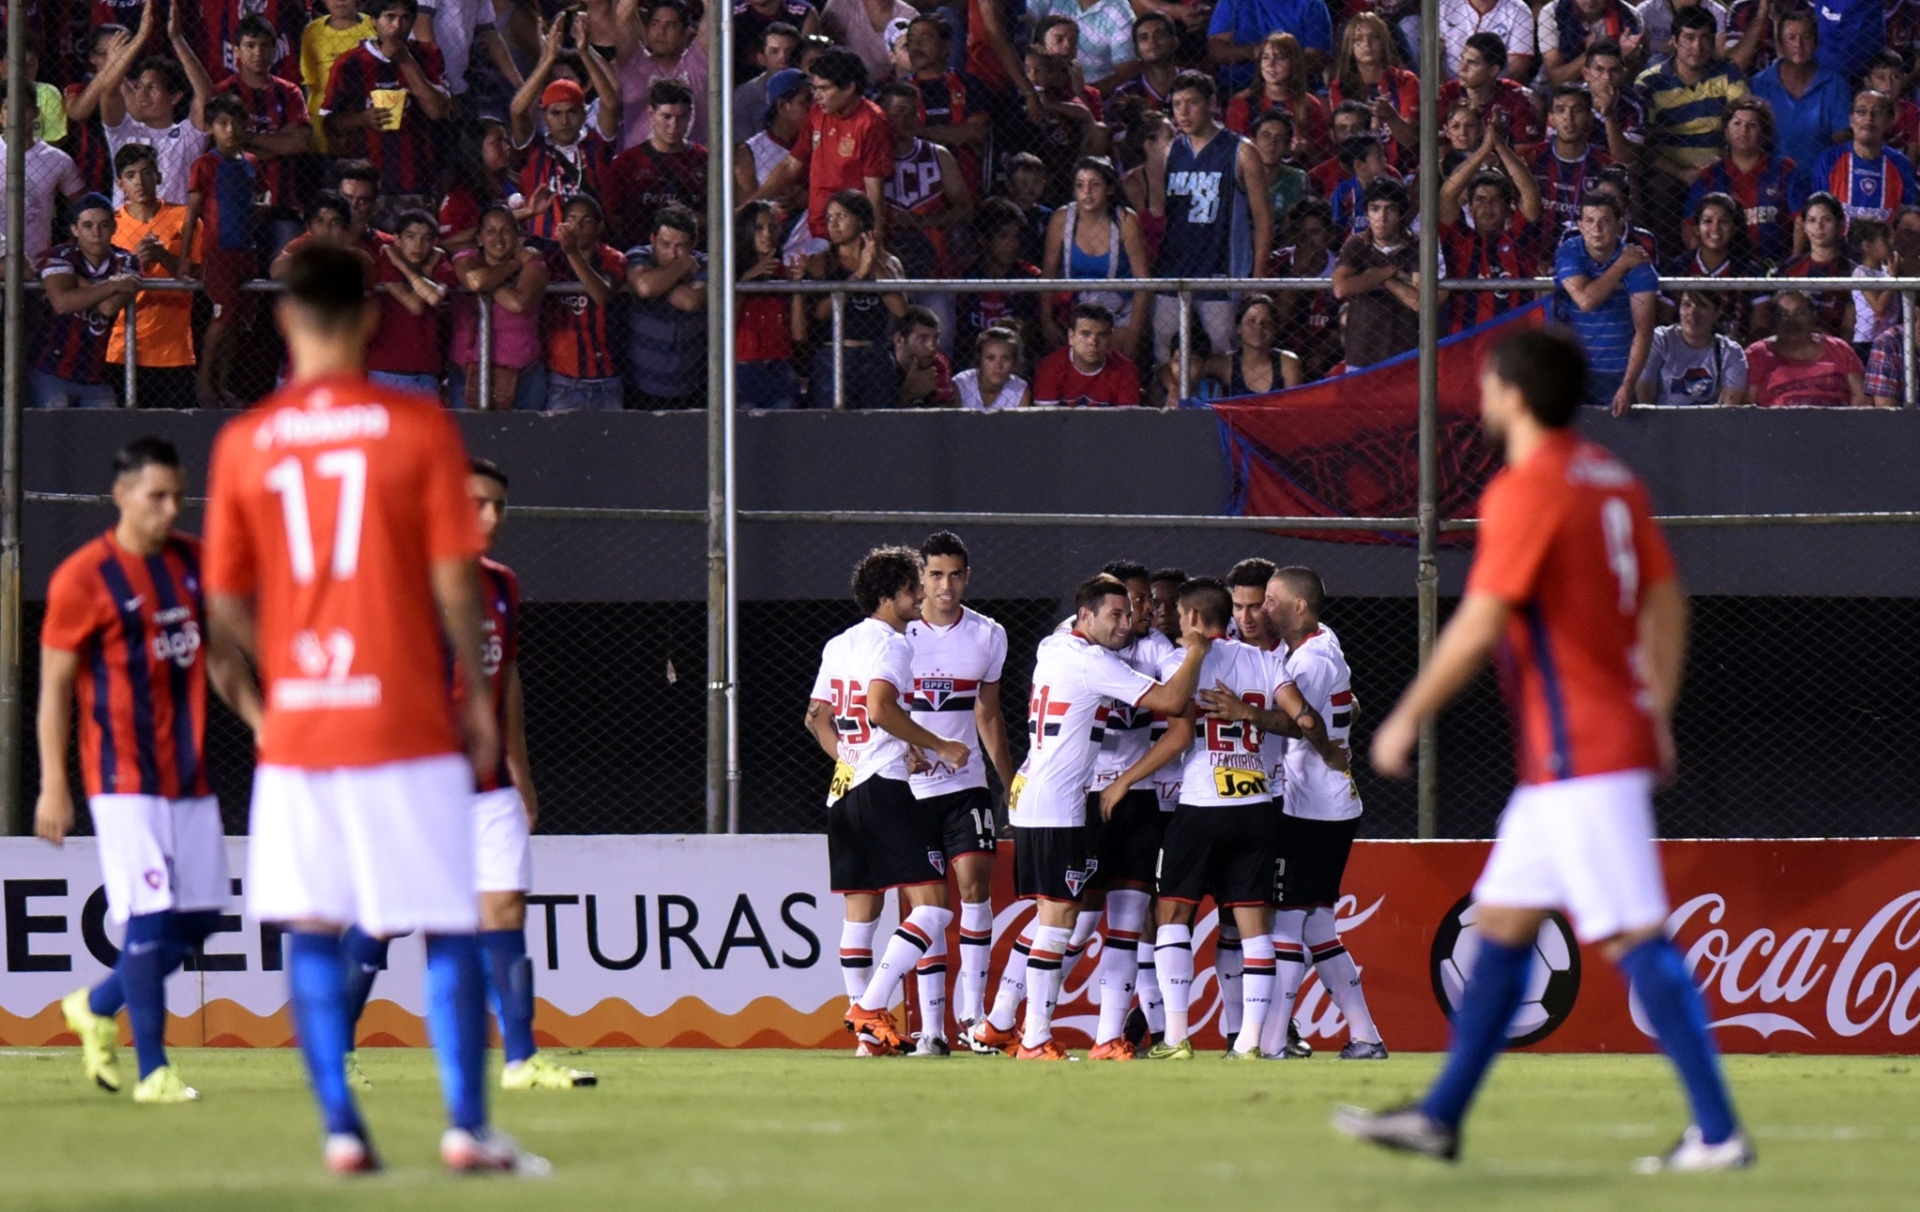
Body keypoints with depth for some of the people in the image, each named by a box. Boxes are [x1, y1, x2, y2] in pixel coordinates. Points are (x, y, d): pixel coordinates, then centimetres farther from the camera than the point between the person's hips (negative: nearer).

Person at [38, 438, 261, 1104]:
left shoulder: (194, 563, 10)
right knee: (151, 916, -11)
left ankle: (97, 1005, 28)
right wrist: (53, 786, -11)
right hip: (123, 774, -7)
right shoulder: (83, 577, -9)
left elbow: (218, 657, 20)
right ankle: (153, 1070, -5)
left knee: (200, 915, 7)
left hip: (189, 774, 7)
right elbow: (55, 686, -7)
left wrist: (260, 722, 6)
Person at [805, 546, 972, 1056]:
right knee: (932, 907, -9)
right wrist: (939, 746, -16)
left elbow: (817, 717, 21)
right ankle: (871, 1006, -18)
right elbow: (881, 708, -23)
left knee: (861, 910, 11)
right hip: (887, 789, -9)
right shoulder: (891, 643, -10)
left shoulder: (839, 645, 17)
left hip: (844, 791, 9)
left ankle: (867, 1033, 10)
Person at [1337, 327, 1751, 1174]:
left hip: (1578, 755, -10)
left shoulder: (1528, 490, -14)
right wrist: (1657, 715, 22)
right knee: (1500, 923, 14)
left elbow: (1480, 624, -17)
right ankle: (1440, 1118, 18)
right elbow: (1665, 602, 16)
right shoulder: (1612, 479, 12)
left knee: (1634, 938, -10)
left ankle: (1718, 1133, -12)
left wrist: (1406, 719, -8)